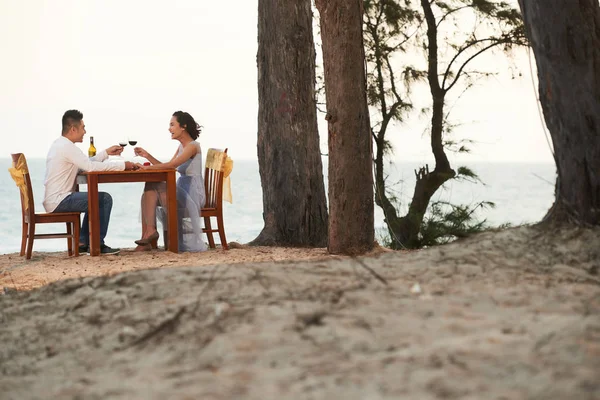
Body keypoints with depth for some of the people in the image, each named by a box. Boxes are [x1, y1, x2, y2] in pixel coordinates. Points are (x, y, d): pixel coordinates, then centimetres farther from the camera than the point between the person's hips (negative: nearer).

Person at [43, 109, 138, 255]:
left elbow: (86, 164, 20)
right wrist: (122, 165, -17)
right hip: (58, 202, -11)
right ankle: (97, 244, -2)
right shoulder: (67, 147, -17)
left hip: (53, 200, 11)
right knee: (105, 199, -8)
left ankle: (83, 243, 21)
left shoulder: (60, 144, 16)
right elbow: (90, 167, -23)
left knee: (95, 199, 26)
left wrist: (107, 153, 16)